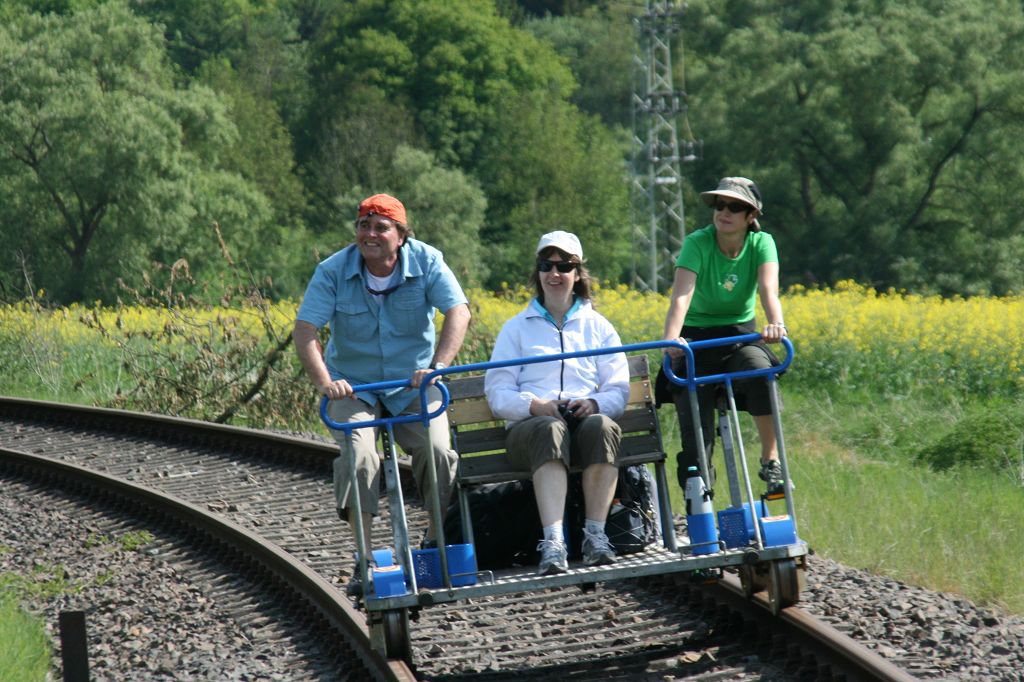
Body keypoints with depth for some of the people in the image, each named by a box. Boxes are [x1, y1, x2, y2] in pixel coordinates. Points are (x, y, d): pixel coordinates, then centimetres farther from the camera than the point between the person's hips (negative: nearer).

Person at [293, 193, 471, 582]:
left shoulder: (426, 262, -10)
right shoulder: (333, 272, -12)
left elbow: (458, 313, -20)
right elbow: (304, 331, -19)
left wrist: (438, 366, -35)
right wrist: (323, 382, -35)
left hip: (413, 385, 1)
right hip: (354, 386, -1)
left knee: (438, 452, -20)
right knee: (358, 458, -23)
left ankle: (436, 539, 5)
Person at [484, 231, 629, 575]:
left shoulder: (597, 326, 20)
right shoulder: (516, 328, 16)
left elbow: (619, 391, 11)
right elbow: (497, 393, 5)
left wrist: (594, 403, -12)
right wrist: (534, 404, -15)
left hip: (587, 419, 1)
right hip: (530, 426, -1)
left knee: (602, 426, -37)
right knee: (550, 429, -39)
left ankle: (595, 533, -36)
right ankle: (553, 542, -53)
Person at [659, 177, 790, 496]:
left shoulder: (761, 244, -10)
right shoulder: (697, 243, -16)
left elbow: (768, 288, -28)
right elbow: (681, 294, -31)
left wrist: (776, 323, -50)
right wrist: (670, 339, -50)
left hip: (740, 334, 1)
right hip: (697, 337, -1)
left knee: (761, 372, -34)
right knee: (696, 432, -14)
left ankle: (770, 459, -18)